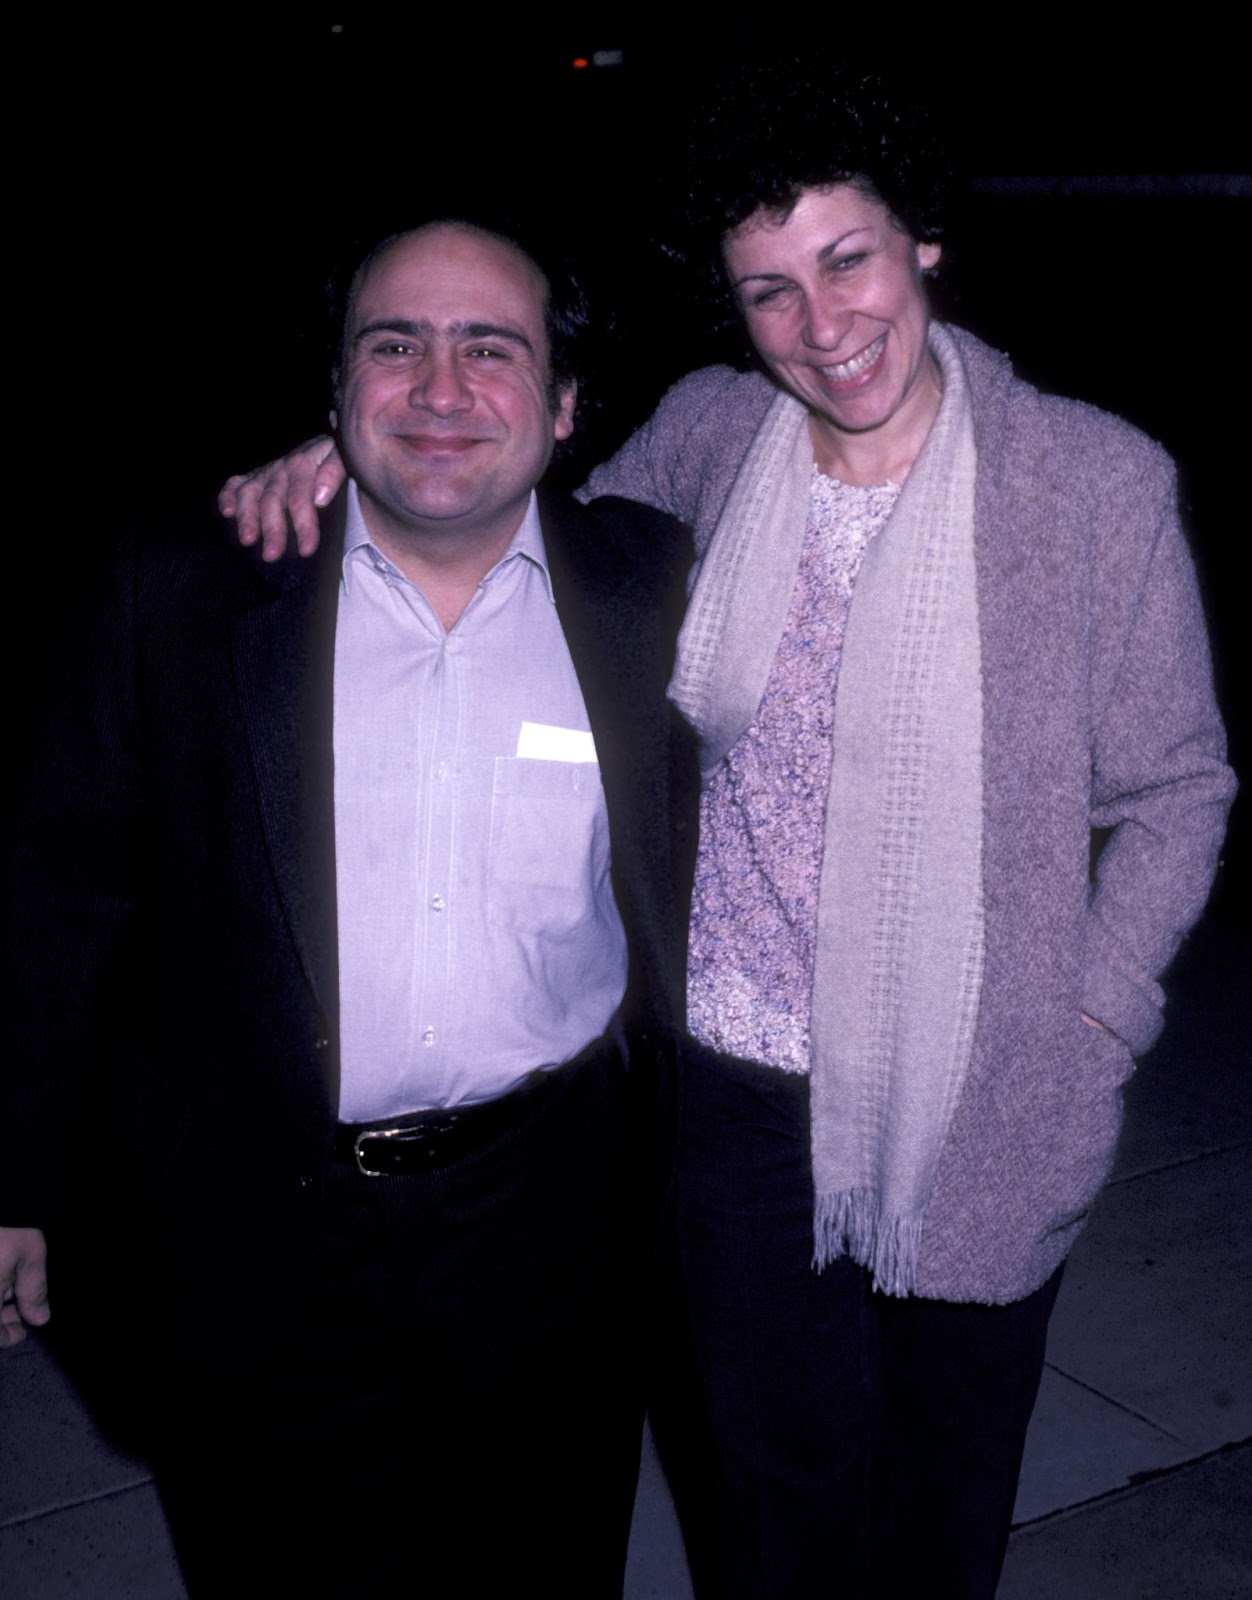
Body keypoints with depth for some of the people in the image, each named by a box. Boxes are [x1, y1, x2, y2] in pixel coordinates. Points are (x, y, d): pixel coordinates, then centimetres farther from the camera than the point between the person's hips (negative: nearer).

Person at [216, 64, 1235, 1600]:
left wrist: (1088, 1029, -8)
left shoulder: (1099, 479, -11)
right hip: (739, 1084, 2)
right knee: (776, 1468, 20)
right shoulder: (704, 434, -4)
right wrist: (335, 467, -4)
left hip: (979, 1107, -1)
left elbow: (1175, 787, -2)